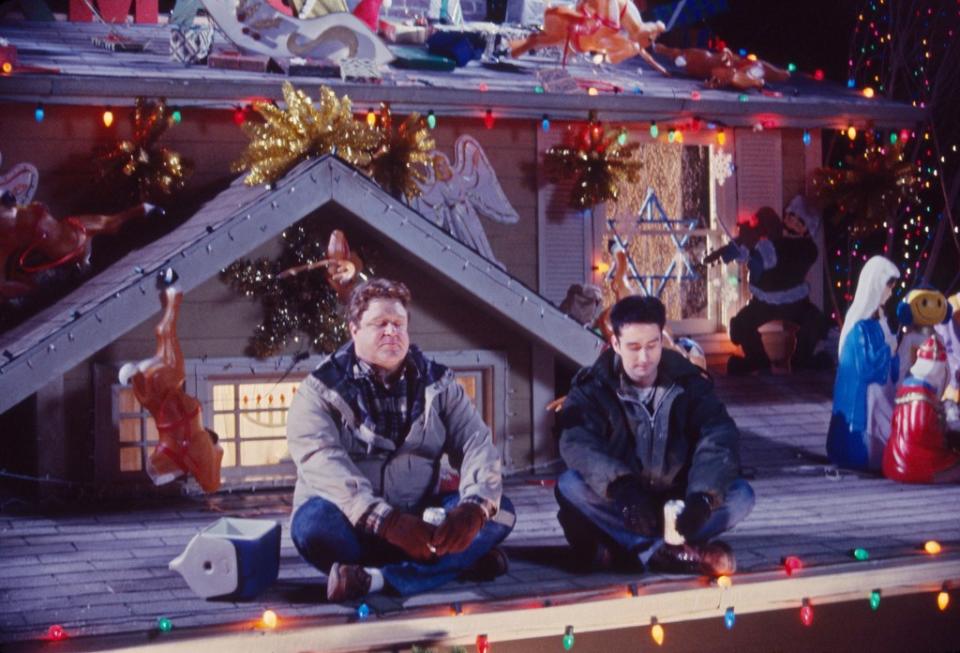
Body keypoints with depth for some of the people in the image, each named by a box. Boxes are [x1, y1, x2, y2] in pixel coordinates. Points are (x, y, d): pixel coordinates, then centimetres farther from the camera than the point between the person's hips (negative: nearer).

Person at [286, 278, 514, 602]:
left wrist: (475, 507, -27)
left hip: (421, 523, 3)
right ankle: (457, 560, -24)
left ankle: (376, 579, -32)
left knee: (499, 509, -18)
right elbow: (323, 465, -20)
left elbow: (476, 444, -4)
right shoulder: (321, 389, -3)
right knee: (314, 523, -35)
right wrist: (388, 521, -34)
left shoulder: (437, 382, 8)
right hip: (355, 530, -3)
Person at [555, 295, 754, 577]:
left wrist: (702, 496, -37)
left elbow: (720, 439, -17)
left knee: (741, 493, -23)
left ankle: (625, 550, -30)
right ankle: (662, 552, -35)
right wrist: (623, 487, -44)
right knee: (569, 485, -29)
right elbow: (577, 444, -25)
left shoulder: (689, 382, -1)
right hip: (623, 511, -2)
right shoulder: (593, 388, -6)